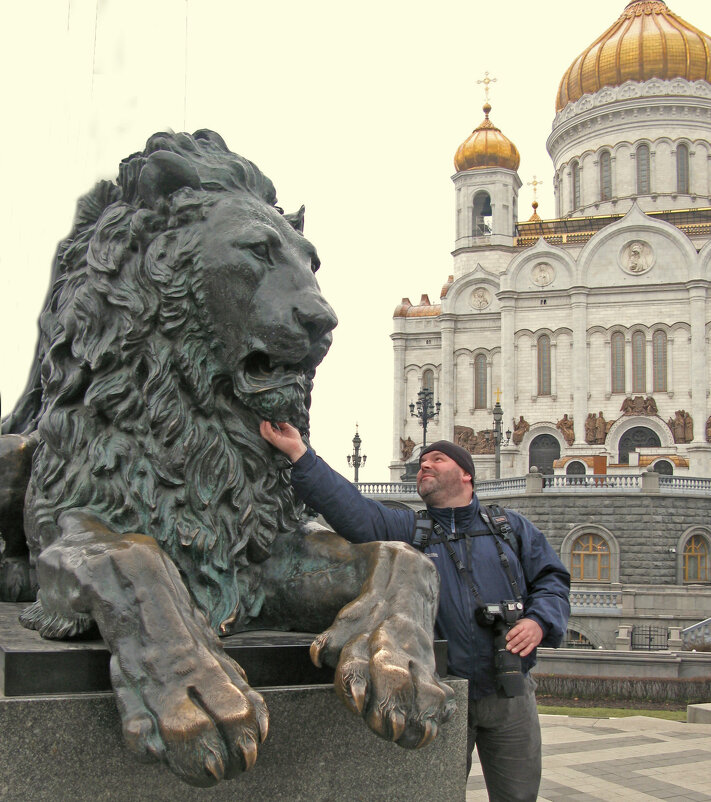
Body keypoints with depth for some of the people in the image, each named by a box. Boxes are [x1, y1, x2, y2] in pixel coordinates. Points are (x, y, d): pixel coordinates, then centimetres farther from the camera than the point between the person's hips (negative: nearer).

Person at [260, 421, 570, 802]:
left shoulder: (512, 526, 10)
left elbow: (552, 579, 9)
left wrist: (539, 621, -13)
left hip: (511, 696, 1)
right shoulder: (406, 529, 4)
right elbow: (351, 508, -11)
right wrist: (299, 453, -22)